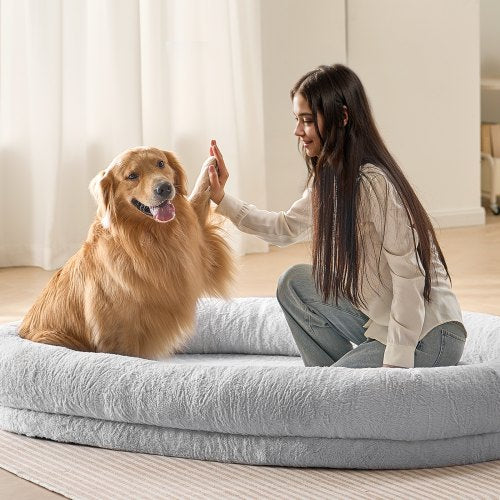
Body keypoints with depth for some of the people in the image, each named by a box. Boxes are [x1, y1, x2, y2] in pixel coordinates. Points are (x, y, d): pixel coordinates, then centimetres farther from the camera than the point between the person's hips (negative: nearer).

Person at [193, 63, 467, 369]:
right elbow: (285, 229, 20)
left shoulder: (374, 184, -24)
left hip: (429, 335, -9)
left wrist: (395, 364, -23)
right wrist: (222, 199, 10)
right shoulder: (329, 180, 5)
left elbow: (410, 277, -24)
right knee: (294, 281, 6)